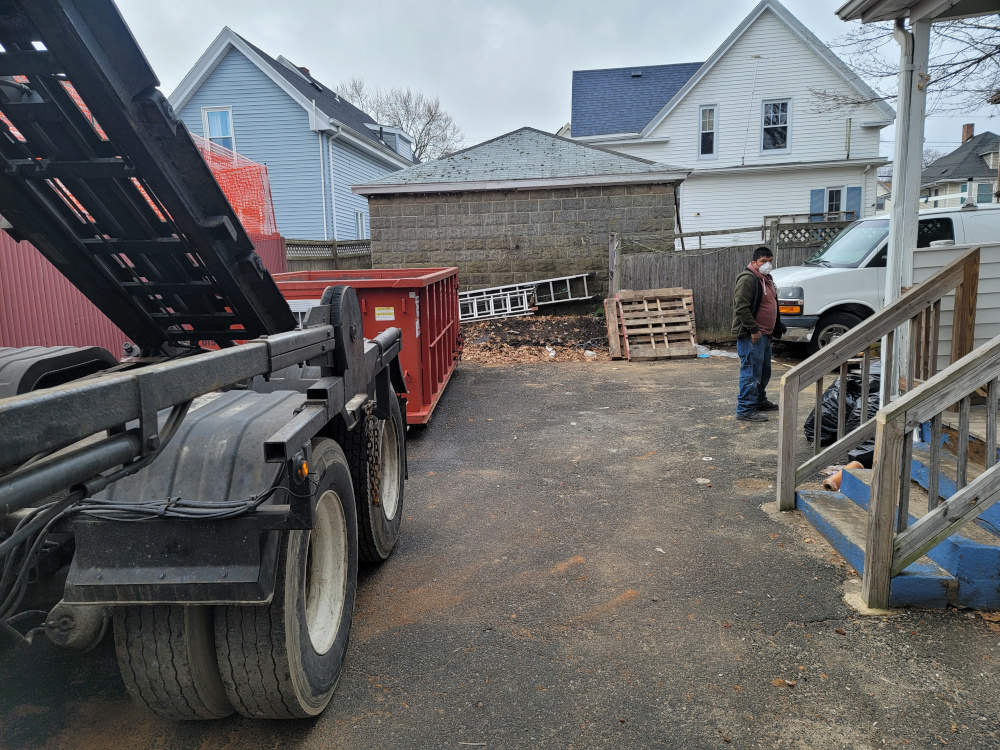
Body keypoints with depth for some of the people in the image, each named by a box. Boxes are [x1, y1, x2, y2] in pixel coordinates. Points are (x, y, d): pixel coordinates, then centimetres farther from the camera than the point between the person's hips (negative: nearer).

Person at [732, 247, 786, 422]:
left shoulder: (767, 279, 18)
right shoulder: (748, 279, -15)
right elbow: (742, 307, -22)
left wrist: (775, 329, 23)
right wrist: (754, 330, -22)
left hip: (764, 335, 10)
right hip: (751, 336, -10)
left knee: (764, 372, 19)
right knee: (751, 372, -10)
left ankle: (760, 401, 34)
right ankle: (745, 410, -7)